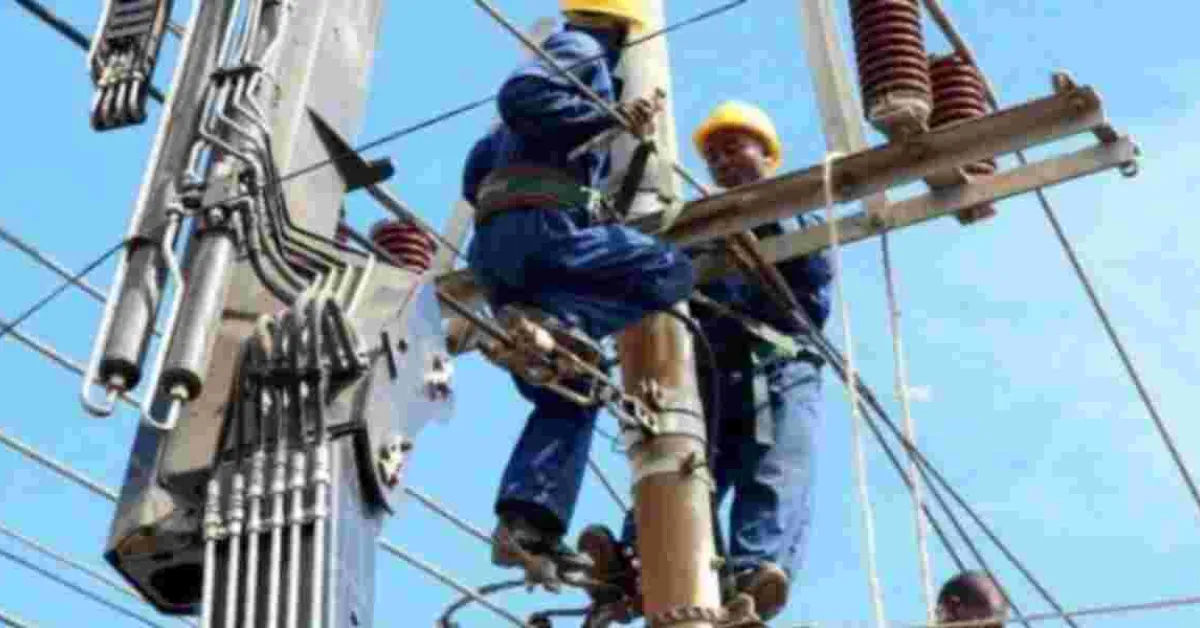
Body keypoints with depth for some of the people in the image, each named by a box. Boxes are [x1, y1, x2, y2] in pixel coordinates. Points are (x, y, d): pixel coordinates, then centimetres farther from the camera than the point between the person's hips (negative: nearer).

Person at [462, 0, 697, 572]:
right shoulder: (579, 49, 7)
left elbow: (474, 176, 31)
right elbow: (518, 95, -16)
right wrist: (612, 116, -14)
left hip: (493, 244, 9)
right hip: (537, 227, -9)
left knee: (567, 395, 7)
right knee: (672, 270, -11)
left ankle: (526, 523, -6)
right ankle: (553, 319, -28)